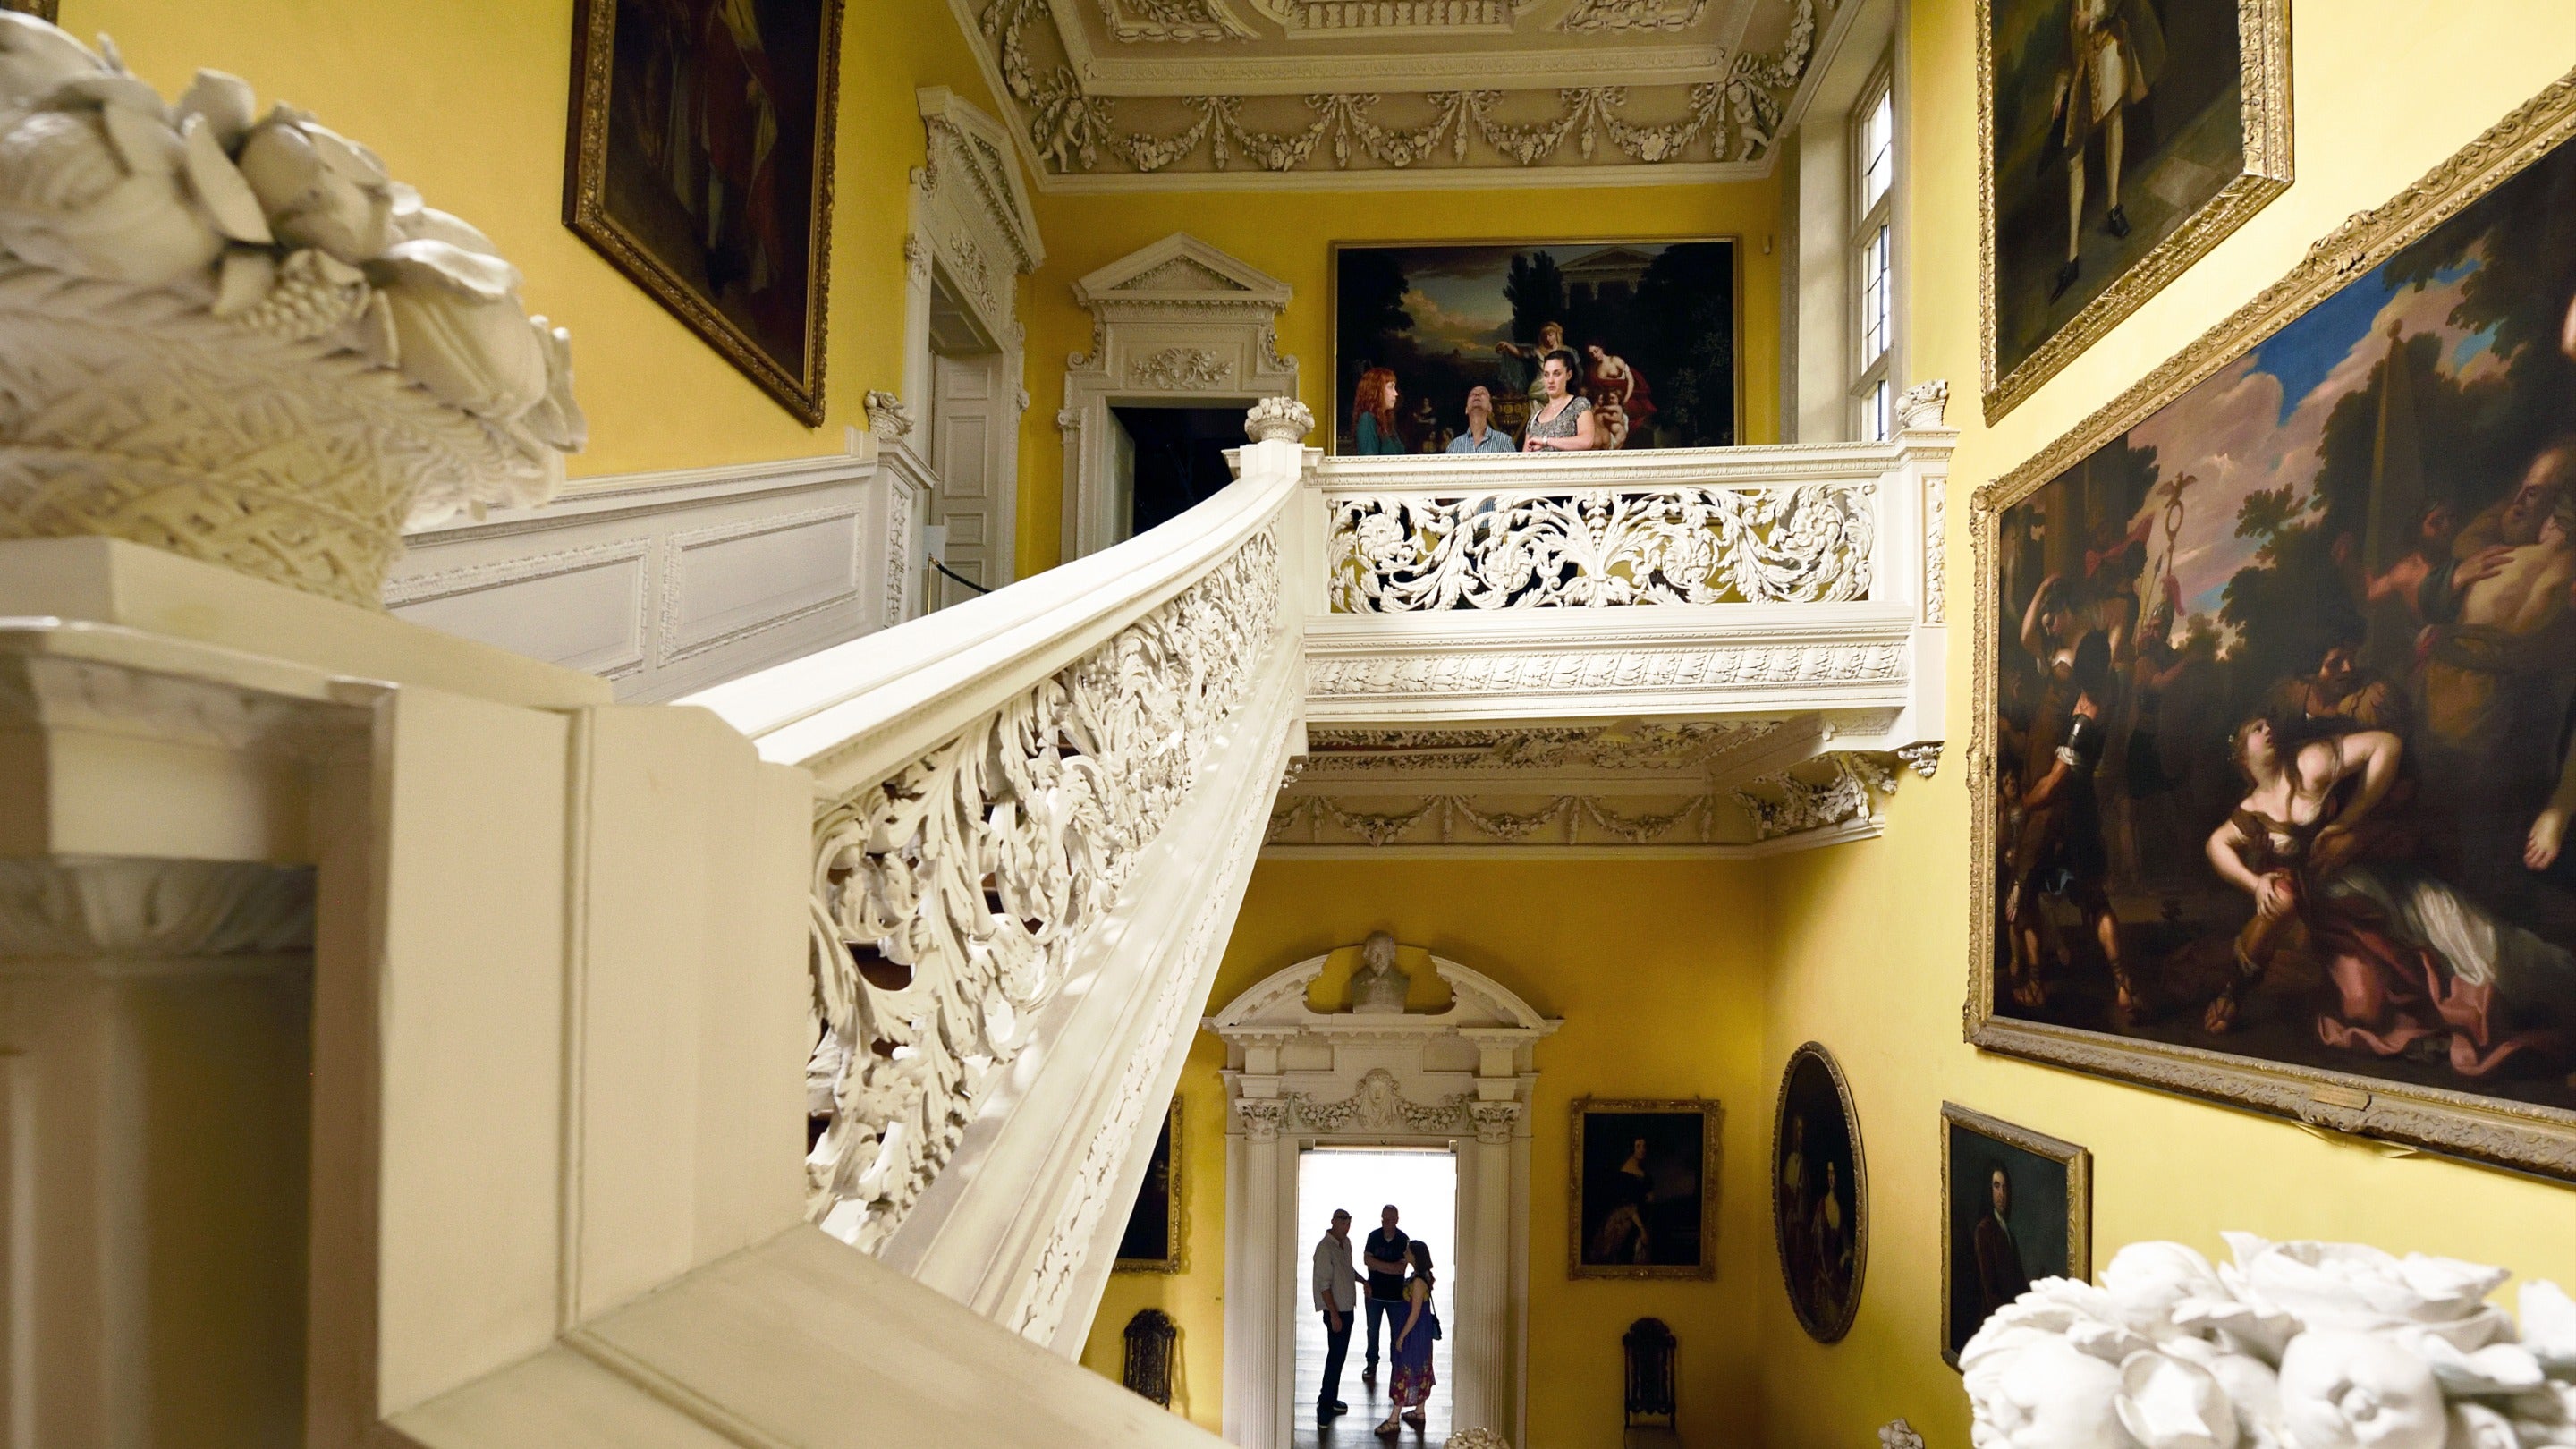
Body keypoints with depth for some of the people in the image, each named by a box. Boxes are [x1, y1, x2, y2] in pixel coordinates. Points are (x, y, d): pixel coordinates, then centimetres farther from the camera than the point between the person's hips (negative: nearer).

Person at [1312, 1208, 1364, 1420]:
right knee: (1336, 1355, -8)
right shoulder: (1325, 1248, -21)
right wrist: (1334, 1314, -23)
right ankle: (1325, 1403, -1)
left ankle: (1330, 1399, 24)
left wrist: (1363, 1281, 17)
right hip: (1335, 1310, -9)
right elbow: (1324, 1284, -22)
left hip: (1347, 1307, 9)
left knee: (1340, 1355, 14)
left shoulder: (1346, 1242, 7)